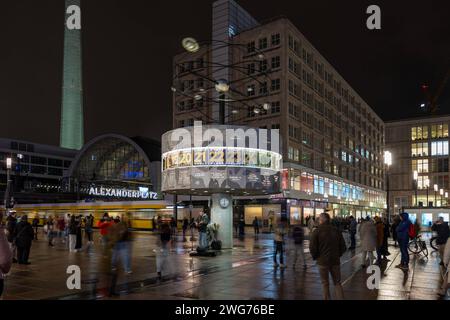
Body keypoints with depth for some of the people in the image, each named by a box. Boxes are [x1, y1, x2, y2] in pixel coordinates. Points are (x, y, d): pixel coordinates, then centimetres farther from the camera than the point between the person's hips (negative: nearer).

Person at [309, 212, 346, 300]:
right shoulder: (336, 230, 1)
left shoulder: (316, 231, -10)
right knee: (337, 283, 12)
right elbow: (343, 247, 5)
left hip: (322, 261, -3)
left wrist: (315, 257, 4)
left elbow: (312, 247, -13)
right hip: (335, 260, 3)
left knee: (325, 283, 11)